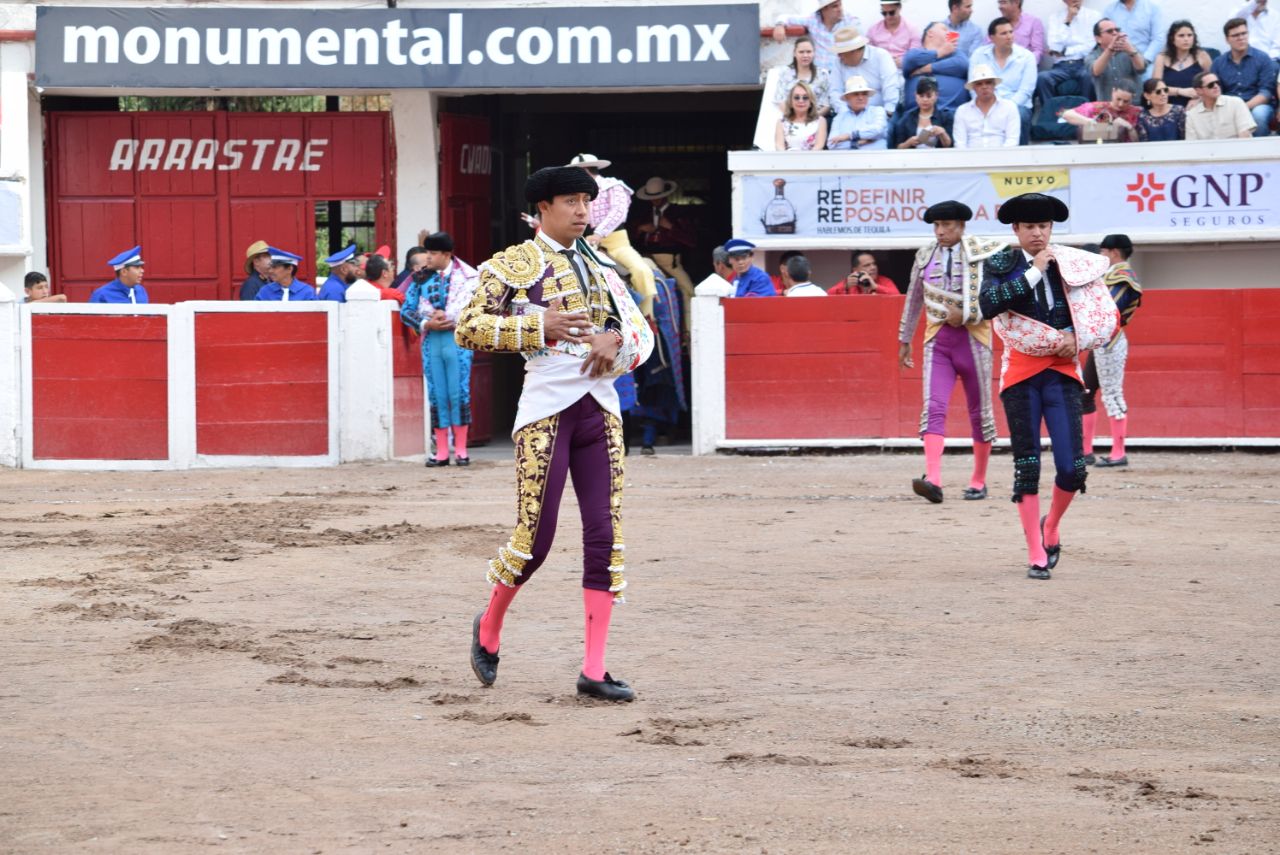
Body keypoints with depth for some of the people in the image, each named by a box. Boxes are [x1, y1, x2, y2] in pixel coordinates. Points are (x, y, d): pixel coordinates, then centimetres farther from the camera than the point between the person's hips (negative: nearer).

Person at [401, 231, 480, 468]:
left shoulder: (468, 277, 0)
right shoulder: (421, 278, 10)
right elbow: (406, 311, 7)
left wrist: (447, 318, -13)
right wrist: (426, 324, -8)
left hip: (457, 340, -3)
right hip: (431, 341, 3)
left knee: (459, 393, -3)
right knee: (437, 395, 4)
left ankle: (460, 448, 4)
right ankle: (441, 450, 8)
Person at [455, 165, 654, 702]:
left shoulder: (598, 267, 17)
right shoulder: (513, 265, 0)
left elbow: (642, 332, 17)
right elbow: (467, 329, -8)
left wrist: (615, 339, -6)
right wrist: (538, 326, -18)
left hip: (600, 408, 5)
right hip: (546, 409, -5)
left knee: (606, 536, -2)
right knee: (535, 537, -6)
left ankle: (594, 670, 2)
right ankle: (489, 627, 23)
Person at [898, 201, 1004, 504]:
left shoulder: (983, 254, -5)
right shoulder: (925, 255, 8)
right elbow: (914, 300, 20)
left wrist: (964, 315, -16)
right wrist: (904, 340, 25)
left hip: (973, 338, -2)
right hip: (937, 339, 2)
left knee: (980, 411, 9)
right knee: (933, 408, -15)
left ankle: (978, 482, 22)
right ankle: (933, 481, -27)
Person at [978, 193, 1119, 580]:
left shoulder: (1072, 265, 5)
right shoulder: (1000, 265, 1)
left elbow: (1109, 316, 10)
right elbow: (989, 305, -19)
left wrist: (1077, 339, -6)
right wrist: (1033, 272, -16)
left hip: (1062, 374, 1)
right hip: (1021, 376, -1)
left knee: (1072, 468, -7)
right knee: (1027, 468, 0)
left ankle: (1051, 527, 22)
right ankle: (1036, 555, 8)